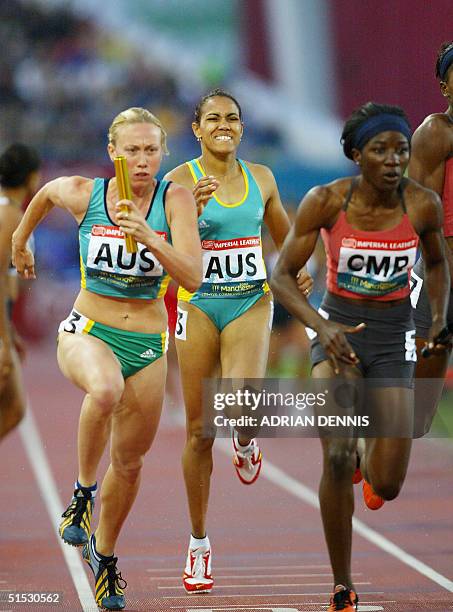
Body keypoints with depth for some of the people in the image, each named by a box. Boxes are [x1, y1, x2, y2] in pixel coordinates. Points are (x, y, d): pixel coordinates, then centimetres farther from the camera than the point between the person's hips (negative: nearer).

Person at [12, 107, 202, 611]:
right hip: (87, 332, -2)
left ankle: (104, 554, 37)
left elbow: (192, 277, -19)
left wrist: (149, 238, -33)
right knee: (105, 390, -38)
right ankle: (83, 491, -15)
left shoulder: (175, 199, -10)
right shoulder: (81, 193, -7)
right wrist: (20, 240, 30)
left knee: (129, 463, 12)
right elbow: (46, 193, 17)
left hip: (146, 344, 2)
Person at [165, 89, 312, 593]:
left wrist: (301, 268, 2)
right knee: (199, 431, 3)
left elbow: (286, 237, 21)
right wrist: (192, 209, -29)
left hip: (251, 305, 1)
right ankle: (198, 544, 16)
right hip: (198, 306, -1)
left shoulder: (260, 178, 7)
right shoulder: (180, 181, -4)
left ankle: (245, 441, 14)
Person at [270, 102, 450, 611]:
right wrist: (322, 326, -25)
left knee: (387, 485, -6)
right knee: (337, 459, -22)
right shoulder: (326, 201, -14)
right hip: (338, 329, -1)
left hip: (393, 336, 1)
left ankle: (371, 458, 36)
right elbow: (281, 276, -10)